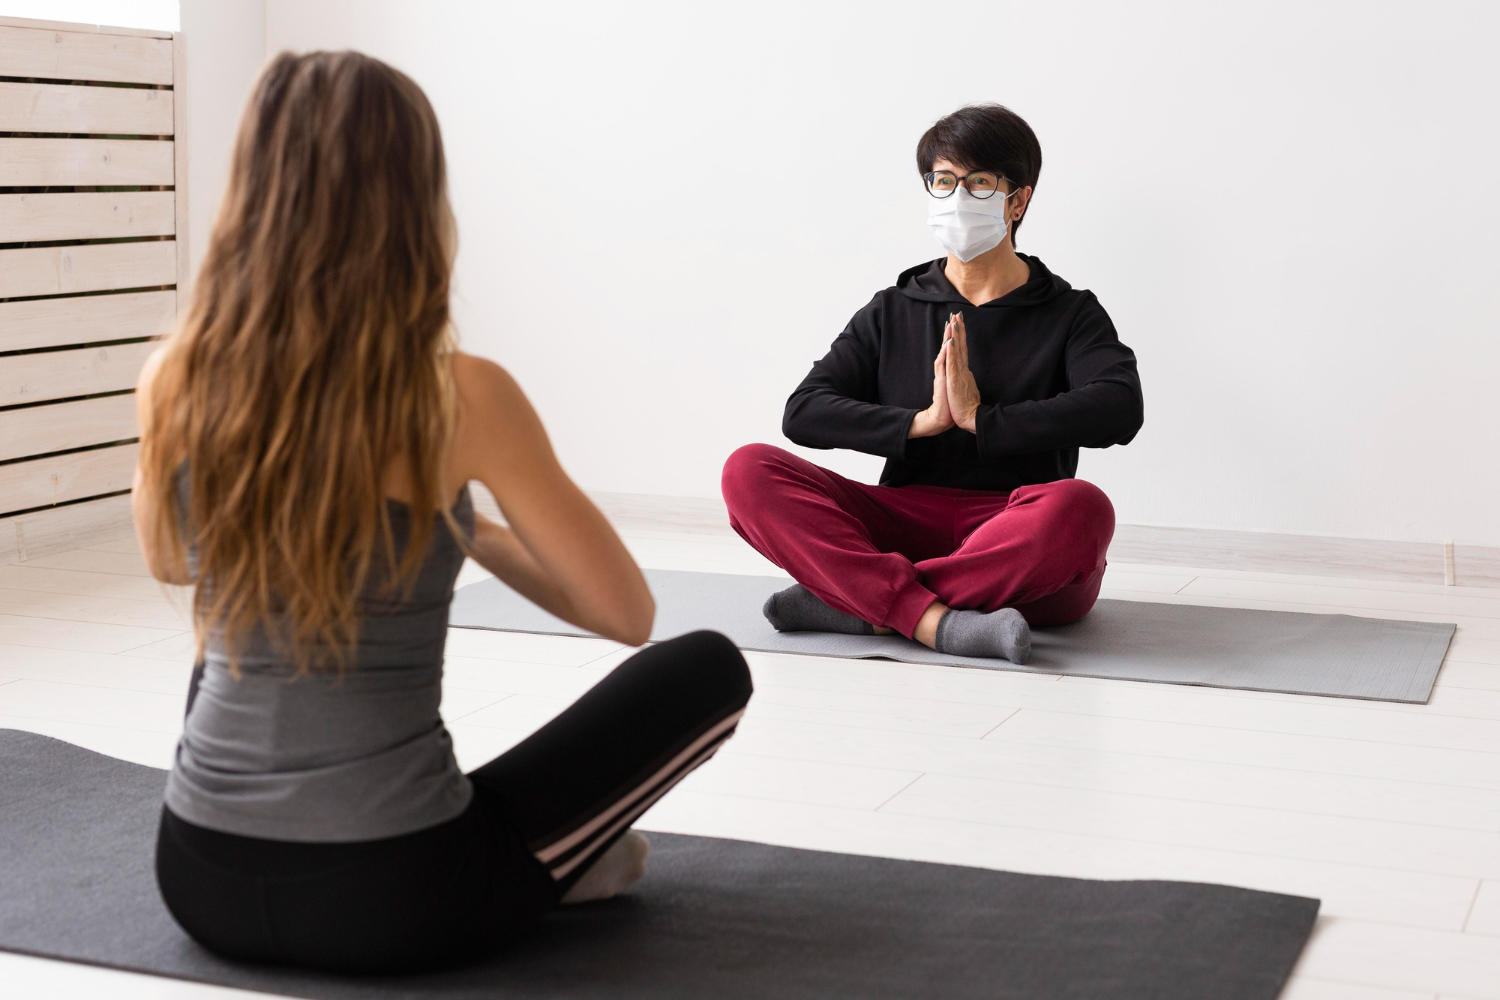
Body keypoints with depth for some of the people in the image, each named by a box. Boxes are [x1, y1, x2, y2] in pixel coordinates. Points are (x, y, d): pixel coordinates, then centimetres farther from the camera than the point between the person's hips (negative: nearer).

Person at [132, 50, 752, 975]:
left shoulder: (173, 382, -5)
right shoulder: (462, 397, -17)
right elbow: (627, 613, -5)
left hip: (201, 882, 4)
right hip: (393, 901, -4)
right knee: (710, 670, 15)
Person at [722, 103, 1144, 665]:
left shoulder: (1070, 314, 9)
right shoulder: (892, 313, 17)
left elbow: (1118, 409, -11)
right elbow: (803, 413, 4)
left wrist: (981, 420, -13)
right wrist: (921, 422, -9)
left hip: (1024, 553, -2)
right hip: (908, 524, 3)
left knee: (1081, 508, -37)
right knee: (749, 472, -19)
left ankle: (854, 602, -28)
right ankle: (938, 622, -37)